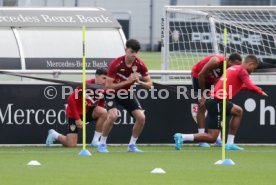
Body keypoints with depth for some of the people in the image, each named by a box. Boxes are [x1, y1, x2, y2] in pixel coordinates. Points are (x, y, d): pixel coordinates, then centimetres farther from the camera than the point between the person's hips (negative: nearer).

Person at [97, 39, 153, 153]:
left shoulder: (140, 65, -13)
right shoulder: (116, 64, -26)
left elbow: (149, 84, -7)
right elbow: (108, 86, -26)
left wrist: (139, 81, -29)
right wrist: (127, 81, -33)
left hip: (128, 93, 4)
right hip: (113, 93, -4)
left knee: (141, 117, -11)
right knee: (112, 116, -29)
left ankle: (132, 145, 8)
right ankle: (102, 144, -12)